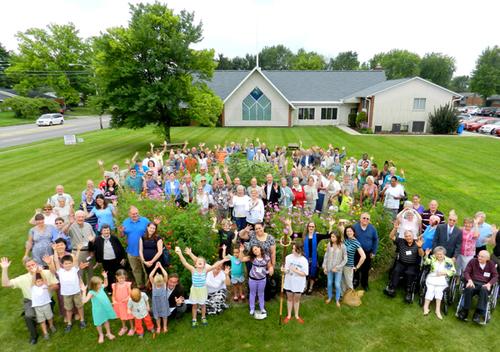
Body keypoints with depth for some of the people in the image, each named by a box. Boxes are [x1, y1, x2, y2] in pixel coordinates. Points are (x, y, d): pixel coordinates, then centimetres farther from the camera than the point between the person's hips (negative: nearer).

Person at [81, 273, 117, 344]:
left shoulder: (101, 288, -8)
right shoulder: (91, 293, -26)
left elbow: (106, 284, 16)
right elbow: (84, 301, -36)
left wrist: (105, 277, 3)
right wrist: (84, 291, -42)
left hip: (106, 308, 5)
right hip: (98, 310, -5)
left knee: (106, 320, 22)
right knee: (99, 323, 17)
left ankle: (108, 333, 42)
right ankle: (101, 335, 42)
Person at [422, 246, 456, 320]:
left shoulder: (449, 261, 4)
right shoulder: (433, 258, 6)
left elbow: (453, 271, 3)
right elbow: (426, 262, -7)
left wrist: (444, 273, -12)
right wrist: (426, 255, -23)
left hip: (442, 279, -1)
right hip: (432, 277, 1)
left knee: (438, 289, -27)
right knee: (430, 288, -23)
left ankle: (438, 309, -25)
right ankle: (426, 306, -20)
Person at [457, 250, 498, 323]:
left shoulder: (491, 264, 10)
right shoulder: (473, 261, 8)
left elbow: (495, 276, 4)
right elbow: (466, 272, 3)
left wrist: (489, 284, -16)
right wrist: (469, 280, -17)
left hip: (484, 285, 0)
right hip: (473, 282, 0)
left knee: (484, 290, -37)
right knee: (469, 288, -36)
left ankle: (479, 313, -35)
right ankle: (464, 311, -25)